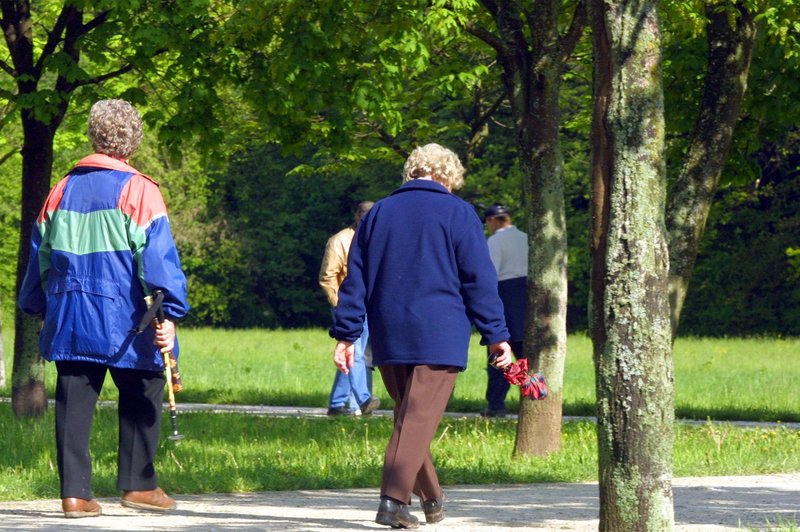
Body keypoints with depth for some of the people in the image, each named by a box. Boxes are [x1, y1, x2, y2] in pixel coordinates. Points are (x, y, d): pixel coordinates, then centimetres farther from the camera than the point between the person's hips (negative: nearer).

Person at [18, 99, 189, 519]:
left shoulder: (63, 190, 9)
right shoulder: (138, 190, -6)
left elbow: (40, 252, 17)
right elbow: (157, 253, -13)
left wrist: (38, 307, 28)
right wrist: (169, 312, -14)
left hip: (68, 319, 4)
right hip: (123, 321, -4)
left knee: (74, 402, 4)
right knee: (140, 398, 10)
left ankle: (74, 492, 0)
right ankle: (137, 483, 10)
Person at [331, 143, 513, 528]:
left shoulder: (378, 214, 12)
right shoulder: (457, 214, 0)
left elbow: (355, 279, 11)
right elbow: (479, 280, -3)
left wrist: (346, 335, 13)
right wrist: (496, 335, 1)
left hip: (389, 339, 5)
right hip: (439, 338, -5)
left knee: (407, 416, 16)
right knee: (419, 420, -8)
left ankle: (432, 498, 23)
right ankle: (393, 500, -20)